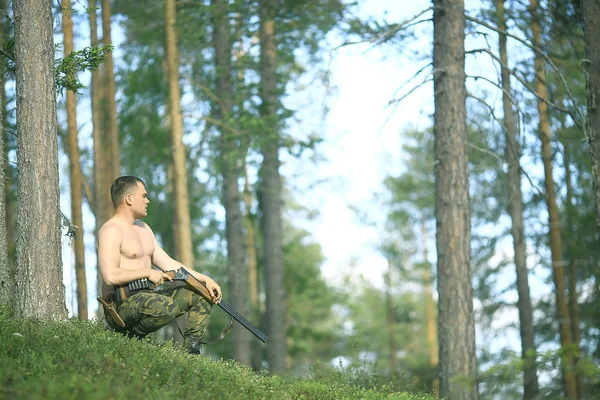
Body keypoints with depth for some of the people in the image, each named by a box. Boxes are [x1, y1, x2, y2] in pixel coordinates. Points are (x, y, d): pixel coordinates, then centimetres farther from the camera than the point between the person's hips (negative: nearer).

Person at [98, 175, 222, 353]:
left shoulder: (143, 228, 20)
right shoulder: (111, 231, -12)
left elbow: (169, 264, 19)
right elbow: (111, 276, -24)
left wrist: (204, 279, 8)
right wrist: (147, 272, -14)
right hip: (121, 304, -10)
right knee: (167, 307, -37)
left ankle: (191, 349, 0)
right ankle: (130, 337, -15)